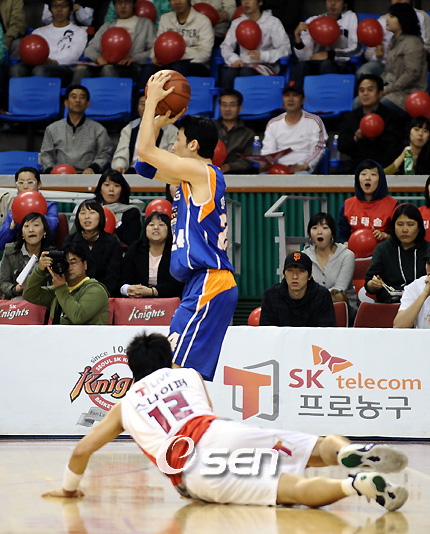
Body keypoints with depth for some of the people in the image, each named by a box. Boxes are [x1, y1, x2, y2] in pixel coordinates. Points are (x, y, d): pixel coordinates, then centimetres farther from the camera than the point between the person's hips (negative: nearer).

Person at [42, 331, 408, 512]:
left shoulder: (125, 406, 29)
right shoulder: (188, 375, 34)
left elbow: (82, 450, 28)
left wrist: (70, 488, 47)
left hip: (195, 472, -2)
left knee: (294, 489, -21)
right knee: (322, 448, 6)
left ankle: (355, 484, -50)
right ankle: (349, 452, -32)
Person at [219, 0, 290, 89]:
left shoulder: (273, 22, 4)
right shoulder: (237, 23, 18)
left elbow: (285, 49, -3)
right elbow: (225, 46, 13)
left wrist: (262, 55, -20)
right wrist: (234, 59, -11)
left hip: (265, 65, -3)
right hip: (243, 64, 3)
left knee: (246, 73, -37)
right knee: (228, 74, -32)